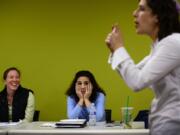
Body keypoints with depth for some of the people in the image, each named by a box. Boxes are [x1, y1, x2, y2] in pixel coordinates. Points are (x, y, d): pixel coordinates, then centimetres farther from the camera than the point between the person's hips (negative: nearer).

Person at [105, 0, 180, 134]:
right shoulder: (160, 45, 11)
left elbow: (137, 82, -23)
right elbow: (135, 74, 21)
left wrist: (119, 48, -11)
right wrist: (115, 50, 6)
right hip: (164, 123, 9)